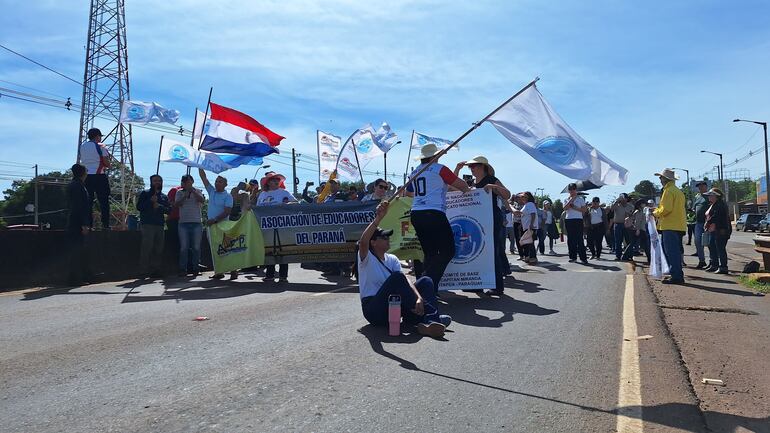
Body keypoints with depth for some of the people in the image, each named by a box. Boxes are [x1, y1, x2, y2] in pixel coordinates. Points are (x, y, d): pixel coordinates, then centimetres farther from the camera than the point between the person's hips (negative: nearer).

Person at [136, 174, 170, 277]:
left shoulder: (164, 196, 21)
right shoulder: (145, 193, 10)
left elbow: (169, 210, 10)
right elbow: (139, 207, -1)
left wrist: (159, 206, -7)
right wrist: (150, 201, -11)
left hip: (160, 225, 5)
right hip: (148, 224, -4)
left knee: (159, 249, 2)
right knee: (147, 248, -10)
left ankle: (156, 269, 7)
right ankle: (145, 270, -8)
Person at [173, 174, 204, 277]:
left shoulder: (197, 192, 10)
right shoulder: (179, 193, 12)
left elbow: (202, 200, -9)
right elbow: (176, 205, 0)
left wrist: (192, 190, -13)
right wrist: (185, 196, -10)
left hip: (196, 223, 0)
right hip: (183, 223, 0)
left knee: (196, 247, 1)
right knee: (184, 247, -2)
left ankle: (195, 268, 8)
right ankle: (183, 269, 1)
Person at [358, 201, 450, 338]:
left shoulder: (392, 259, 14)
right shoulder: (366, 258, -2)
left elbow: (406, 281, -1)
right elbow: (363, 242, -27)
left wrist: (419, 298, -21)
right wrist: (378, 218, -37)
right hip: (374, 310, -6)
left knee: (425, 281, -10)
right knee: (397, 276, -30)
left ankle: (430, 321, -34)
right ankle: (425, 317, -30)